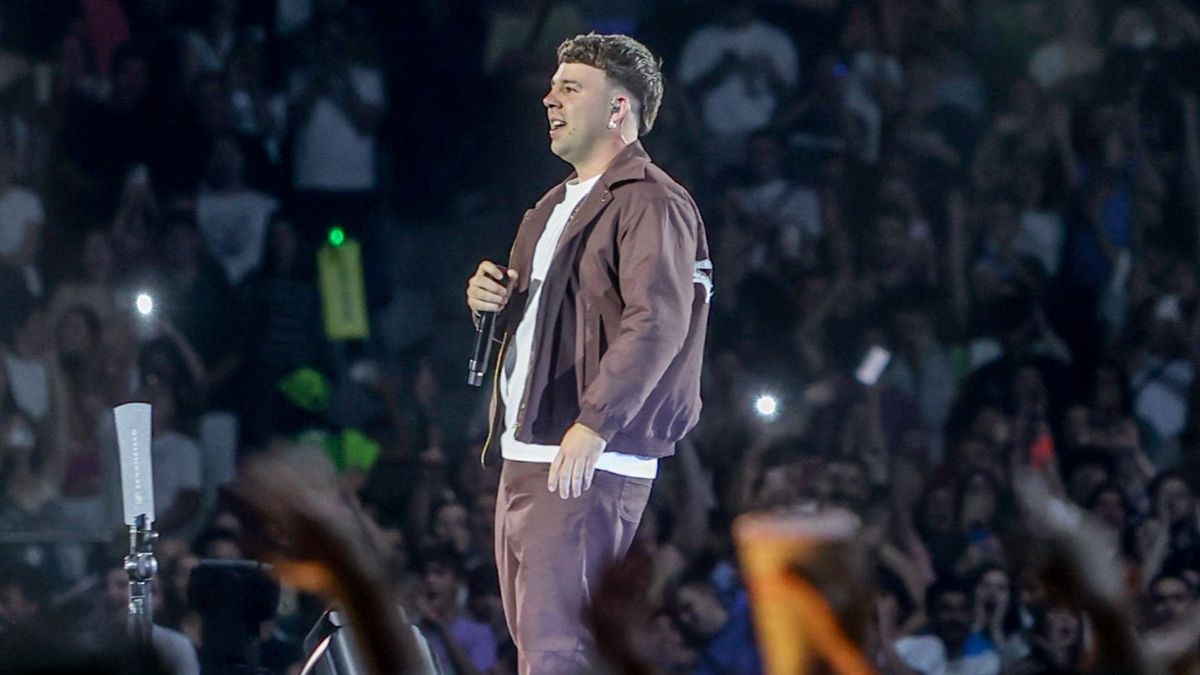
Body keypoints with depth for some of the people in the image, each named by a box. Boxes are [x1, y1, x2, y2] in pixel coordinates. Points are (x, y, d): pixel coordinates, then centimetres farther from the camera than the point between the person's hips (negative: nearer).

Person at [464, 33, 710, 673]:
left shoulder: (650, 201, -9)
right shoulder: (555, 205, 23)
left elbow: (657, 321, -22)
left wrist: (593, 426, -30)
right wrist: (492, 300, 8)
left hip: (588, 462, -10)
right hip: (524, 453, 10)